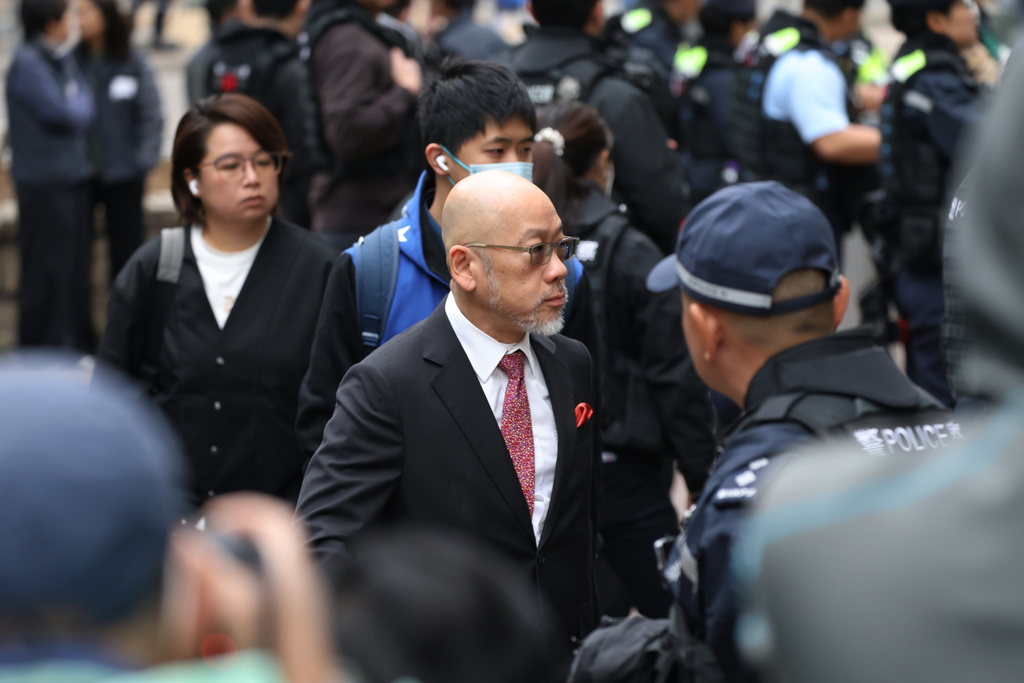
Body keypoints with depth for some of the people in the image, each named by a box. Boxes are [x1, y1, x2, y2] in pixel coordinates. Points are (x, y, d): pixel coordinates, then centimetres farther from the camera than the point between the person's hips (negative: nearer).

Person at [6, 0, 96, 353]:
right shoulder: (27, 63, -15)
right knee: (47, 270, -1)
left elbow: (84, 111, 14)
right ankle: (44, 349, 8)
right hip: (45, 181, -9)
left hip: (72, 176, 9)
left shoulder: (61, 60, 12)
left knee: (75, 265, 15)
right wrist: (82, 102, 0)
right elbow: (64, 115, -19)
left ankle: (77, 345, 26)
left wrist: (79, 106, -6)